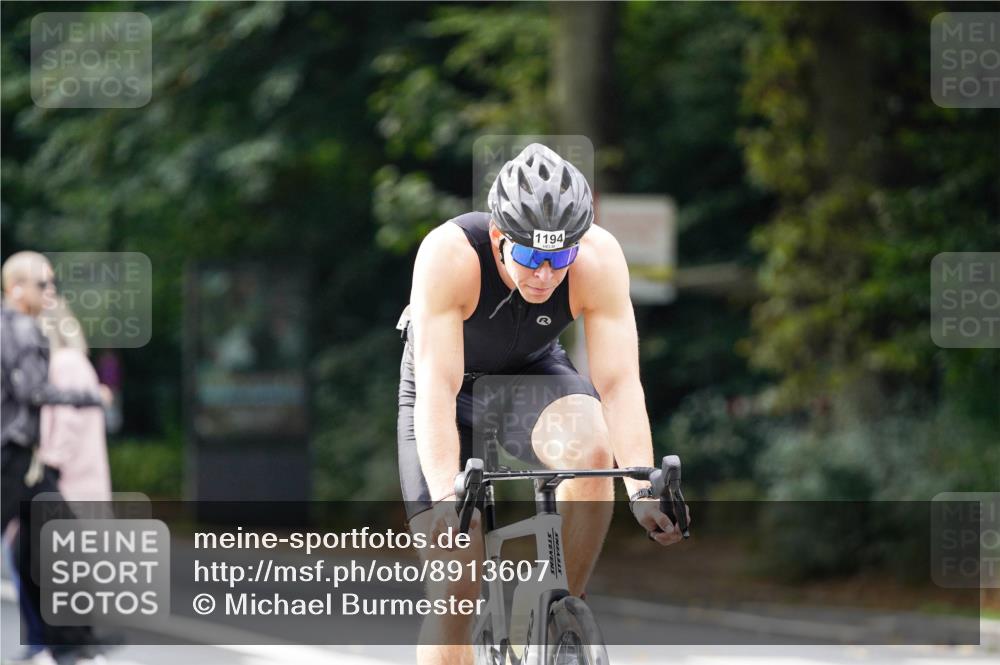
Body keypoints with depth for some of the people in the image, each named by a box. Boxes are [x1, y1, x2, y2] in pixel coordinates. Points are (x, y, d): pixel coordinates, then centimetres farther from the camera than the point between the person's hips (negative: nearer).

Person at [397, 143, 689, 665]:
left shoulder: (600, 260, -28)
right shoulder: (449, 255, -34)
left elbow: (619, 382, -30)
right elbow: (436, 388, -39)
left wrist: (642, 489, -43)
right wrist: (445, 498, -51)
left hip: (534, 372, 2)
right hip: (453, 385, -2)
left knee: (593, 450, -33)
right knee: (454, 590, -12)